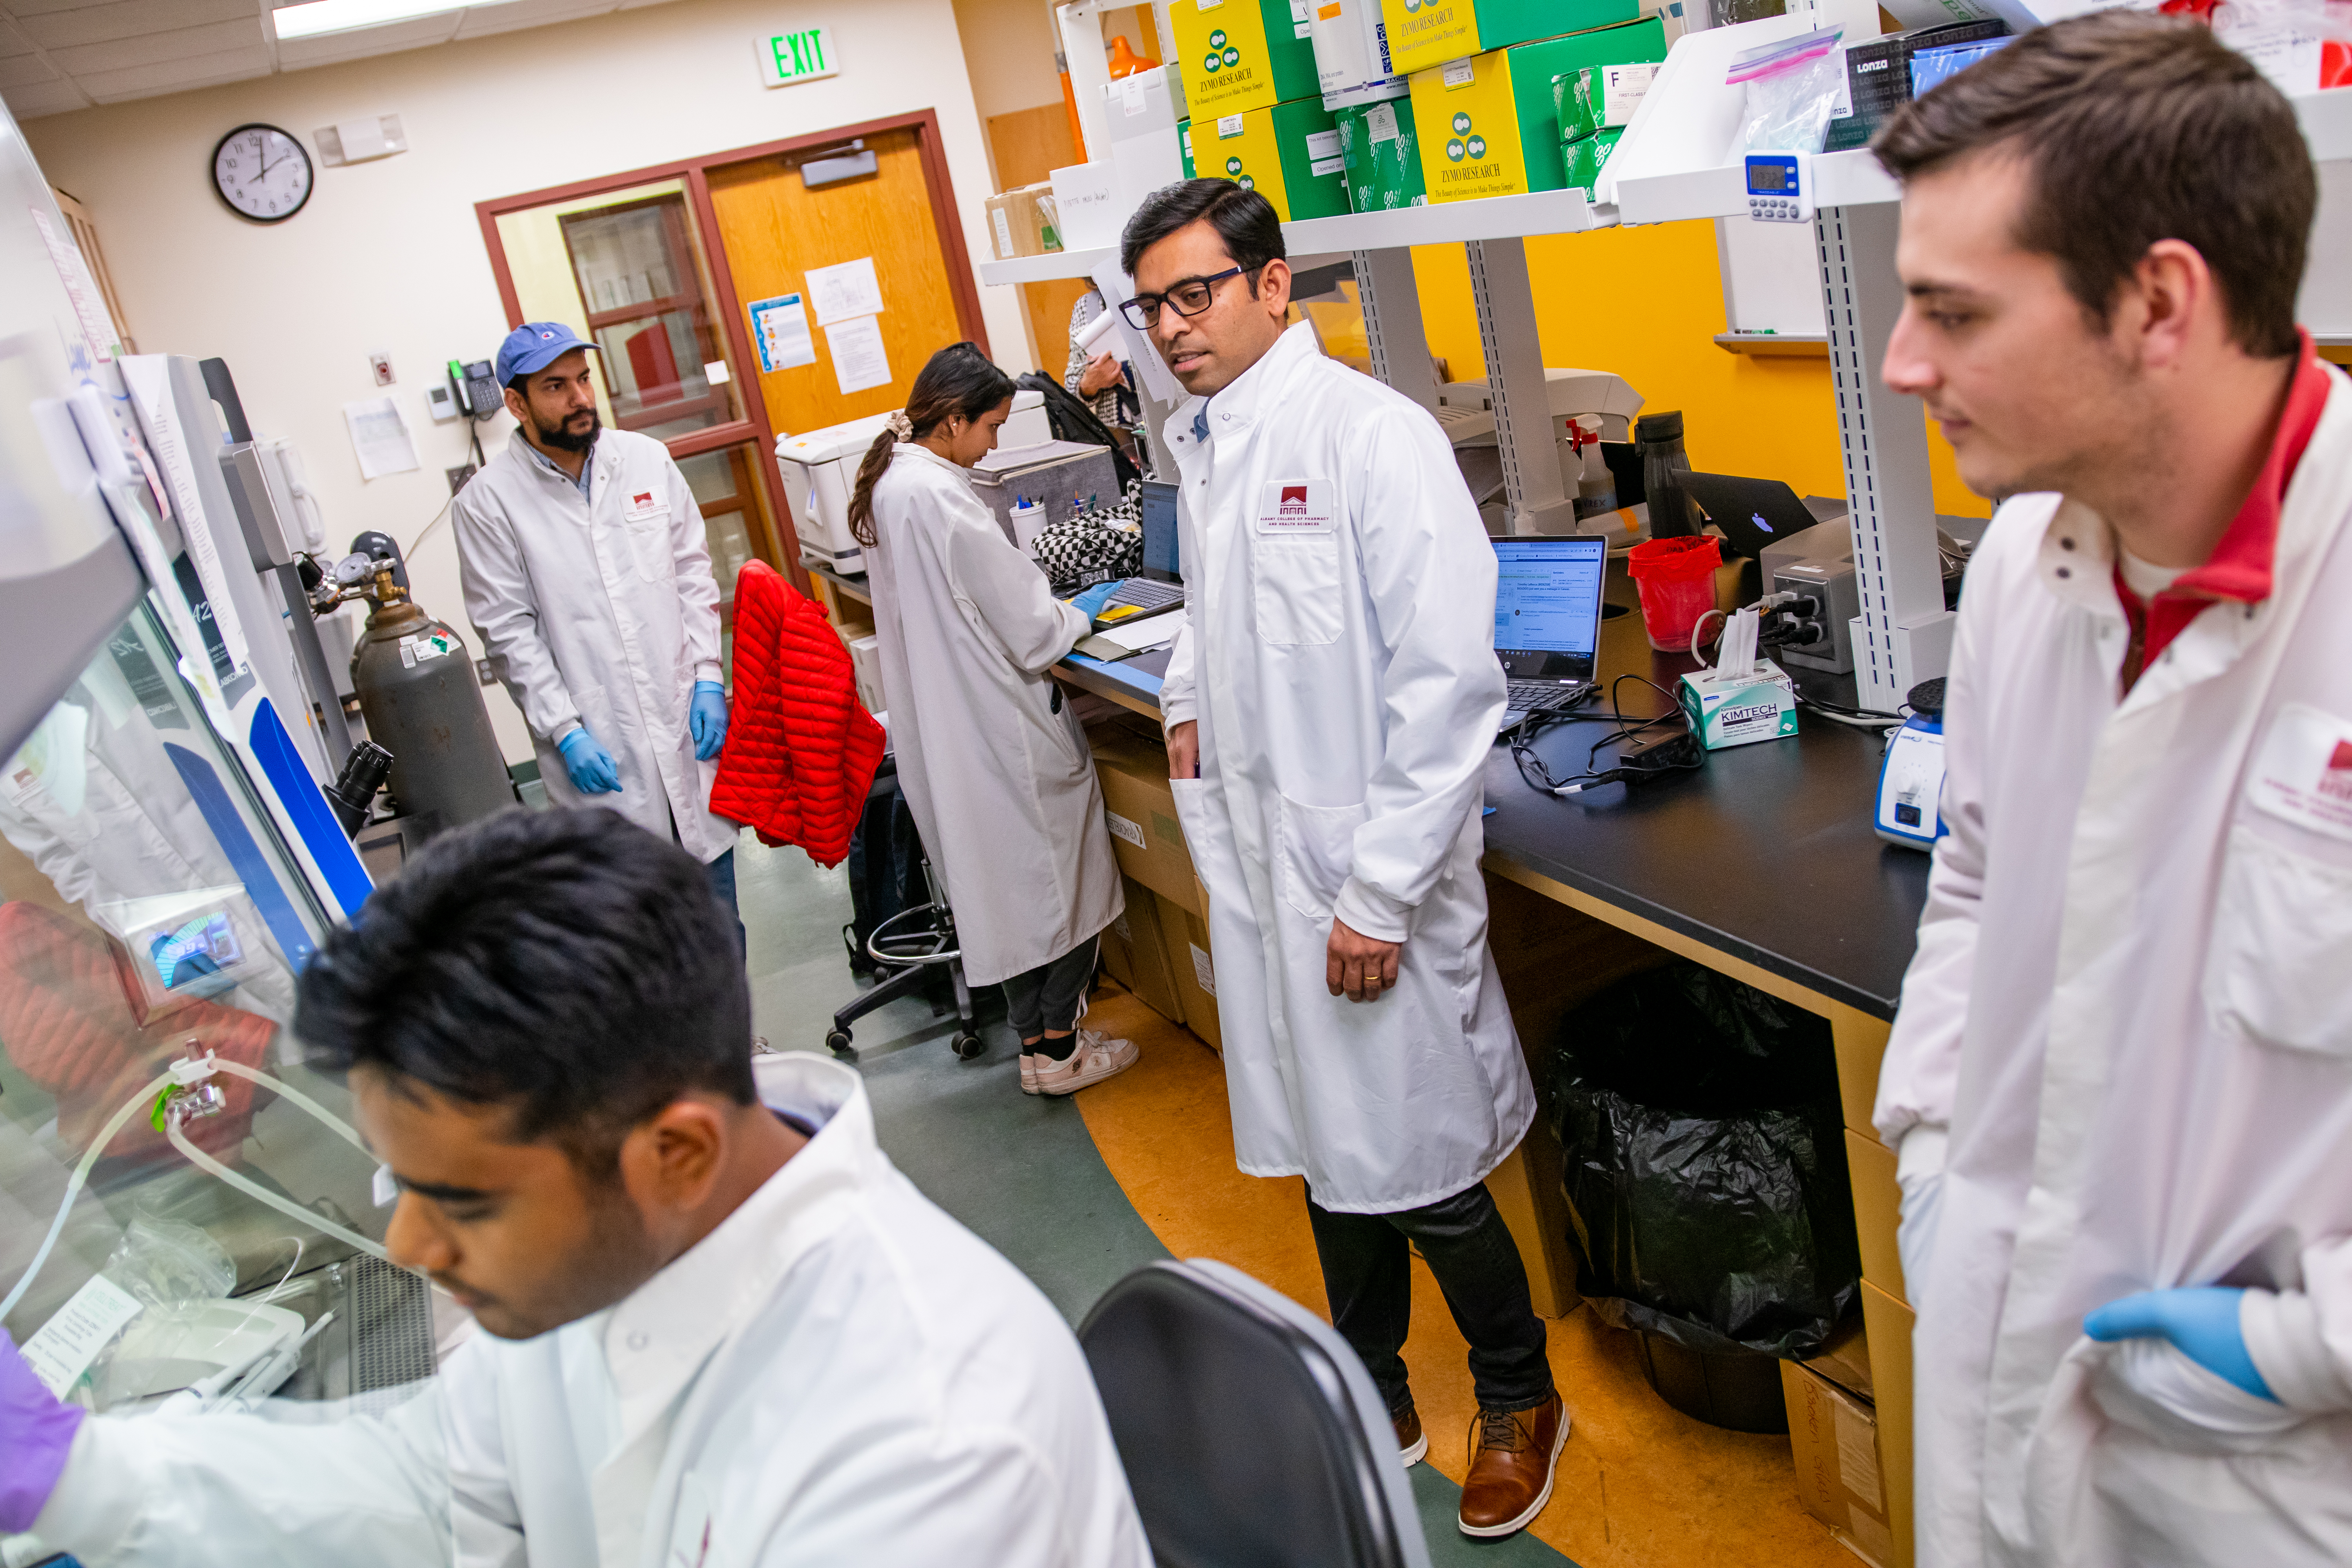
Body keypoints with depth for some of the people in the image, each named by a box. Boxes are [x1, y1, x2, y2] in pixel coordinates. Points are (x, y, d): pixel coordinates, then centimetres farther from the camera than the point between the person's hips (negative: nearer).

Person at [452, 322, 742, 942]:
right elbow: (509, 634, -6)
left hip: (687, 720, 4)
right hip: (599, 748, -3)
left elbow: (693, 573, 8)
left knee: (715, 883, 14)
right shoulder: (488, 502, -6)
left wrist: (708, 678, 0)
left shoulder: (647, 459, 4)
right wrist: (565, 731, -11)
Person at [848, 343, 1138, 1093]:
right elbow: (1028, 629, -18)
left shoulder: (886, 482, 7)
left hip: (937, 718, 9)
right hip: (993, 719, -9)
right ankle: (1057, 1048, 13)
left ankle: (1036, 1029, 29)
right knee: (1058, 870, 4)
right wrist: (1078, 617, 2)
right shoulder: (939, 494, -23)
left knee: (996, 875, 17)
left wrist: (1050, 609, 14)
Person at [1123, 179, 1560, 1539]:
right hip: (1260, 856, 8)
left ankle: (1521, 1402, 31)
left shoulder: (1373, 433, -15)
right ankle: (1372, 1397, 39)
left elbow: (1451, 683, -19)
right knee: (1328, 1149, 19)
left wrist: (1382, 893, -20)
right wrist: (1191, 698, 8)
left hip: (1369, 866, -7)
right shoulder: (1205, 444, 9)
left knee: (1423, 1170, 5)